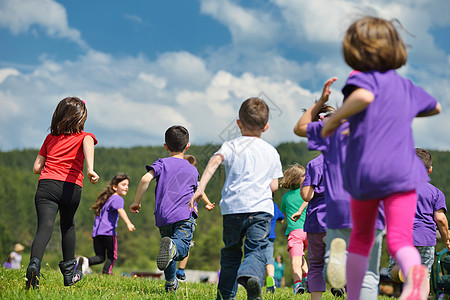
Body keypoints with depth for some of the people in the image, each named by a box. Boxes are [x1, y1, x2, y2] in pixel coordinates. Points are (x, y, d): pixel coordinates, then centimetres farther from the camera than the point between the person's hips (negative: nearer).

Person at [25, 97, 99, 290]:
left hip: (47, 185, 0)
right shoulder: (84, 136, 12)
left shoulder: (50, 138, 20)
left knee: (45, 227, -13)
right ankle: (69, 272, 30)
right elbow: (88, 144, -15)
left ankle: (34, 264, -40)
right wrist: (90, 169, -30)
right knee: (67, 225, 24)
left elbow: (36, 168, 18)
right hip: (72, 187, 0)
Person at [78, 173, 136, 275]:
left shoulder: (106, 198, 25)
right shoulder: (118, 199, -3)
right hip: (108, 232, -7)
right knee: (112, 256, 4)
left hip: (96, 232, 7)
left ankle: (86, 261, -19)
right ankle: (105, 274, -9)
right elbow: (120, 210, -23)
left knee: (100, 257, 7)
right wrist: (128, 223, -37)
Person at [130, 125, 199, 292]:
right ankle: (171, 247, -51)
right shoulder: (192, 170, 19)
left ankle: (171, 283, 23)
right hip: (185, 215, -1)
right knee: (182, 247, -16)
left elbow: (145, 179, -8)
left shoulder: (162, 164, 10)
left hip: (163, 216, 1)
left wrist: (136, 202, 3)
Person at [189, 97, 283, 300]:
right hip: (261, 208, 0)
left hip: (233, 207, 0)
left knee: (231, 253, 14)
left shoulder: (231, 146, 9)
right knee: (256, 250, -8)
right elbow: (274, 186, 15)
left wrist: (201, 187, -22)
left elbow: (215, 161, -12)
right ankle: (252, 276, -40)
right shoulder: (271, 152, 16)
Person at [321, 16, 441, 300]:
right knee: (399, 237, -9)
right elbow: (436, 107, 35)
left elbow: (364, 96, -27)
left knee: (361, 238, 17)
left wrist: (334, 118, -13)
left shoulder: (364, 78, -1)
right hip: (401, 172, 2)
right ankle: (414, 271, -42)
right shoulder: (407, 86, 17)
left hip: (364, 172, -2)